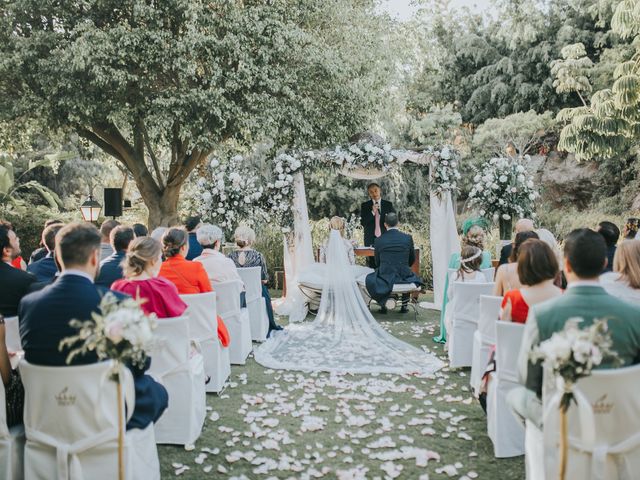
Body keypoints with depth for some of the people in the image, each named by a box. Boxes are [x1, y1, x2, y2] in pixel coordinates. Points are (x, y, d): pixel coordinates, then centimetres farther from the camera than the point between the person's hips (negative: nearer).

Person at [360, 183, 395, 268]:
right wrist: (372, 212, -14)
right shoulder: (364, 206, 6)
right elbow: (362, 223, -3)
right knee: (371, 266, -2)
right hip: (371, 240, 0)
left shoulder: (388, 204, 8)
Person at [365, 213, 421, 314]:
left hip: (385, 275, -1)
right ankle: (404, 306, 34)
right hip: (404, 275, 1)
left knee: (371, 278, 31)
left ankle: (382, 306, 30)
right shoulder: (408, 238, -3)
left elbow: (377, 262, 6)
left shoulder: (379, 240, -5)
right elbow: (412, 259, 9)